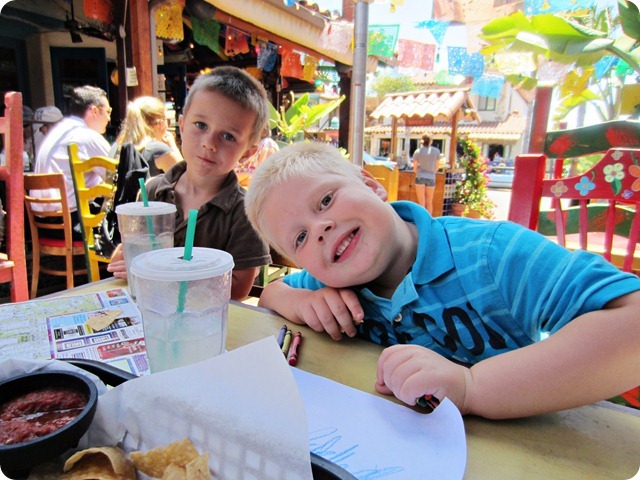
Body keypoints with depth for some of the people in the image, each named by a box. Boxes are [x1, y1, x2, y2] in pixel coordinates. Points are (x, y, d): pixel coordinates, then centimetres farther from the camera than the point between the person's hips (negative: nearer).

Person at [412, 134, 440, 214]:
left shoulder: (417, 152, -1)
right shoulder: (436, 151, 2)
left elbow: (415, 167, 3)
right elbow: (436, 167, 7)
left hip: (420, 177, -1)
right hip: (431, 178, 1)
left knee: (421, 202, -1)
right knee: (429, 202, 11)